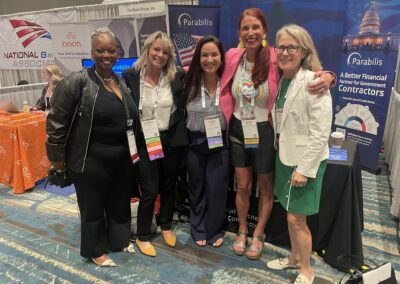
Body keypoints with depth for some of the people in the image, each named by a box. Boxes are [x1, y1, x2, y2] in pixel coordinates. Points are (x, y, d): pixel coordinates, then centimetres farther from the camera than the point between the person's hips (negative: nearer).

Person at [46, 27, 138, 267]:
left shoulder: (123, 82, 7)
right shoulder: (77, 82, -14)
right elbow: (56, 120, -12)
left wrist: (134, 149, 16)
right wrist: (57, 155, -9)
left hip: (123, 158, 6)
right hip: (91, 160, -6)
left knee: (120, 202, 20)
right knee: (93, 206, 12)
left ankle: (120, 239, 43)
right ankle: (96, 250, 33)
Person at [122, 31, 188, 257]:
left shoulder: (178, 76, -2)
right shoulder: (130, 76, -7)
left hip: (172, 140, 3)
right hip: (145, 142, -2)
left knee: (169, 186, 17)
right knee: (149, 191, 3)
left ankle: (166, 226, 40)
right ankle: (143, 236, 26)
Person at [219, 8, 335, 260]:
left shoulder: (276, 59, -16)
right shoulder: (232, 57, -5)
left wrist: (327, 76, -32)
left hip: (265, 133, -2)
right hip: (238, 130, 3)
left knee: (265, 187, 15)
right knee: (243, 186, 16)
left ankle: (258, 235, 38)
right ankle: (242, 231, 40)